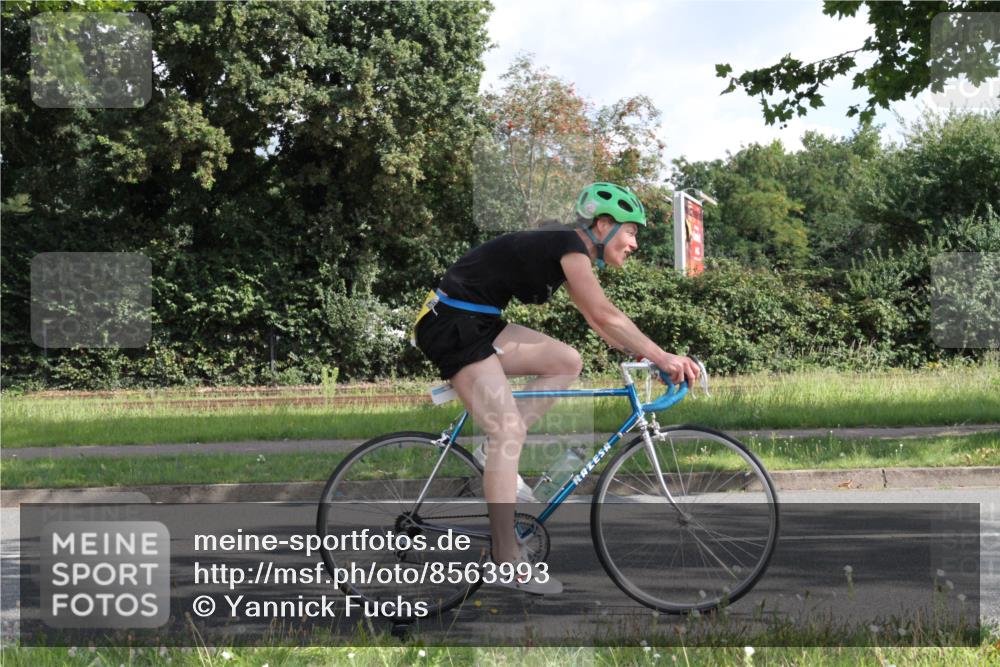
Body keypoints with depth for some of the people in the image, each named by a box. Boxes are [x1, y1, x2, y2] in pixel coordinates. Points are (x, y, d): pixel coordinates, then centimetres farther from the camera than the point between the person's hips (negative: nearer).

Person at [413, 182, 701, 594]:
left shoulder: (570, 253, 14)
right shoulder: (570, 245, -14)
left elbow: (596, 319, 16)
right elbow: (605, 315, -23)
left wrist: (645, 354, 6)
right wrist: (662, 357, -21)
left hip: (477, 324, 10)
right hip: (452, 324, -10)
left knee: (567, 363, 5)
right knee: (509, 430, -13)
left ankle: (498, 451, 5)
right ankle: (509, 564, -11)